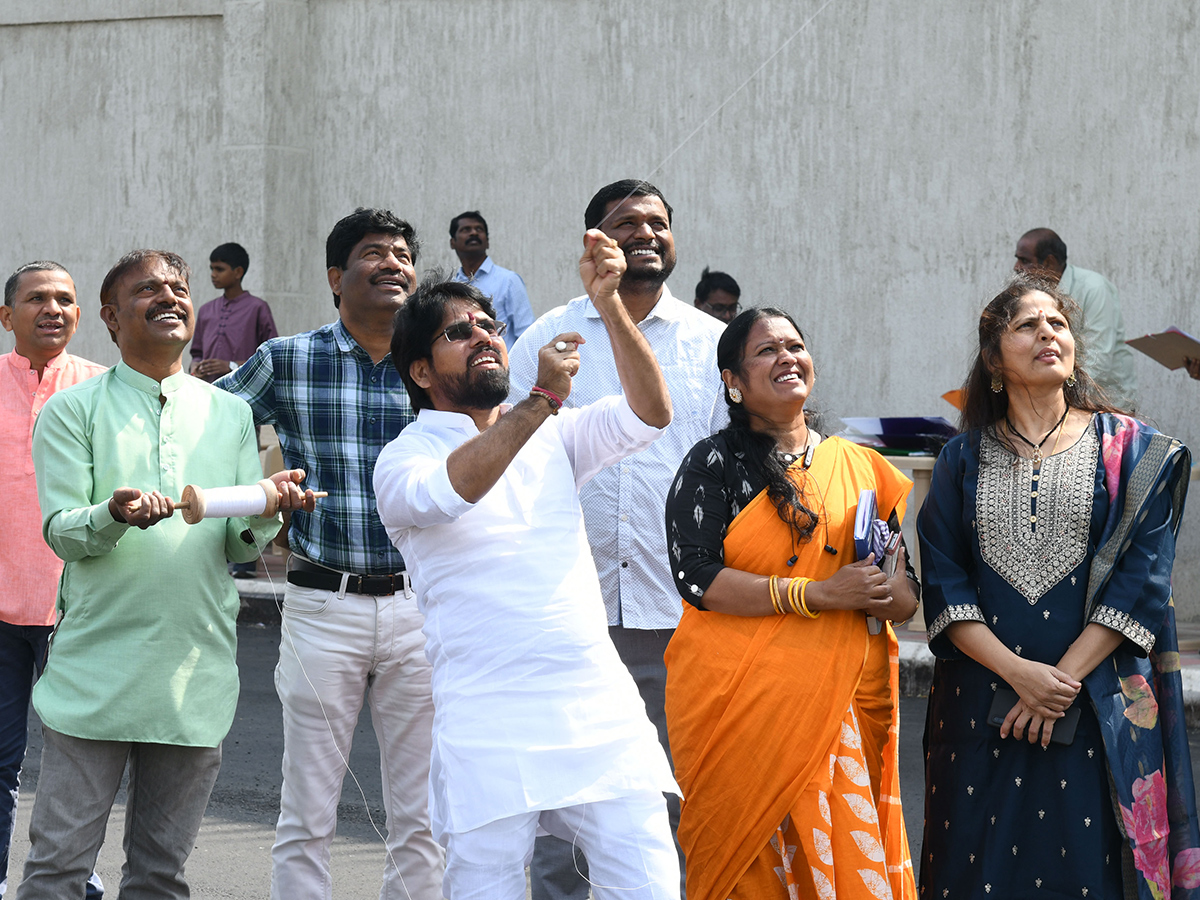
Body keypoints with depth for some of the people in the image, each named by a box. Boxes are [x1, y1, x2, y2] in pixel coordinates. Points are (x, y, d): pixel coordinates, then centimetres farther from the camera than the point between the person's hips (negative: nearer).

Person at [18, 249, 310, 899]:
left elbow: (241, 546, 10)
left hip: (196, 673, 3)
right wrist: (114, 515, -25)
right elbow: (60, 531, -4)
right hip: (96, 669, -3)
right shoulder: (72, 411, 4)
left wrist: (266, 510, -13)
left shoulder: (229, 414, 13)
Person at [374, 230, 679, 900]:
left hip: (603, 716, 4)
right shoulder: (404, 458, 2)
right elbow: (448, 491, -21)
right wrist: (542, 398, -25)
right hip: (490, 735, -4)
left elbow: (649, 414, 3)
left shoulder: (551, 437, 17)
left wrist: (610, 305, -8)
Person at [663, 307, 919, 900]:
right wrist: (816, 594, -17)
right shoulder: (714, 464, 1)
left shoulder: (858, 465, 14)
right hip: (742, 703, -3)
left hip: (845, 706, 4)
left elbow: (907, 599, 13)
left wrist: (883, 594, -12)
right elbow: (695, 577, -12)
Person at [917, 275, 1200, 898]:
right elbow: (944, 586, 0)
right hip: (984, 697, 1)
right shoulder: (963, 460, 8)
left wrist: (1064, 678, -13)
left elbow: (1141, 580, -4)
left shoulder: (1130, 451, 4)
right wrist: (1017, 672, -14)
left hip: (1098, 700, -1)